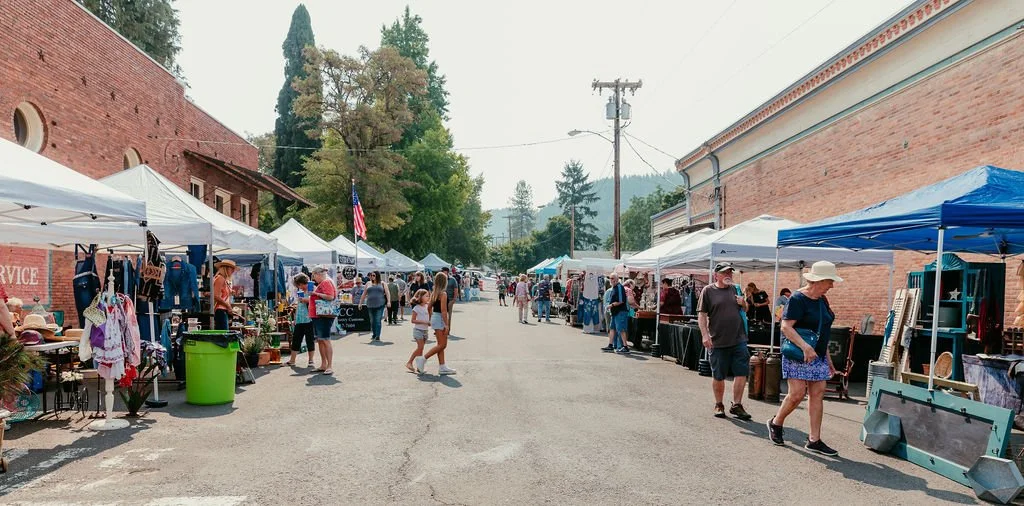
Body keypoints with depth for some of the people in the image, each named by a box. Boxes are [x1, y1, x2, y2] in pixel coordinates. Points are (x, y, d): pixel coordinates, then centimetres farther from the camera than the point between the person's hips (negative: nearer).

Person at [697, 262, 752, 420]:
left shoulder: (735, 289, 10)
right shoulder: (708, 290, -2)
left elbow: (745, 310, 21)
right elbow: (702, 315, -5)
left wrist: (743, 303, -2)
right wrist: (705, 335, -14)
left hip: (739, 340, 3)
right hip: (718, 341, -3)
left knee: (741, 373, 0)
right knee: (718, 376, 7)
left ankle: (736, 405, 13)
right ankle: (719, 405, 23)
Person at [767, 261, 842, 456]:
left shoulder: (822, 300, 13)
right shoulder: (798, 299, -13)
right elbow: (786, 327, -21)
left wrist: (828, 358, 20)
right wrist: (805, 346, -32)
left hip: (818, 356, 8)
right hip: (798, 356, -8)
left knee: (818, 395, 4)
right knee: (797, 394, -9)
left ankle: (814, 440, 8)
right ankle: (776, 423, 16)